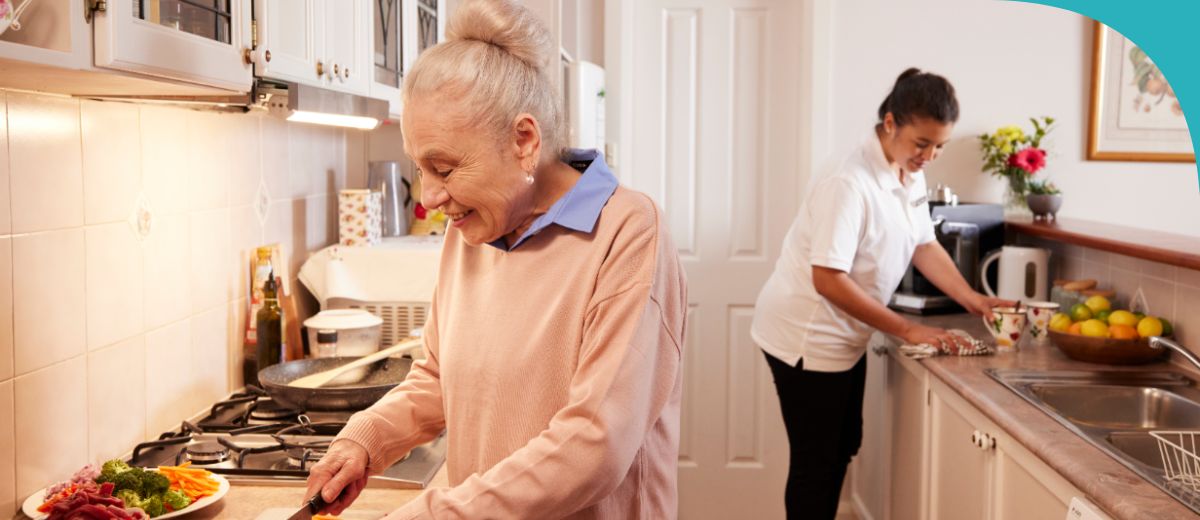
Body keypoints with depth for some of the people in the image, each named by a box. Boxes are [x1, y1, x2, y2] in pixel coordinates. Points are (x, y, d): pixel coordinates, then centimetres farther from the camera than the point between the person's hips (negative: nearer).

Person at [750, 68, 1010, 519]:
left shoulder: (911, 176, 1)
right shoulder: (850, 183, -27)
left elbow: (924, 245, 11)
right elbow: (828, 280, -29)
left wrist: (975, 301, -2)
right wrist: (908, 330, -26)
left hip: (845, 337, 9)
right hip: (806, 338, -9)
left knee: (842, 447, 20)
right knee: (815, 461, 1)